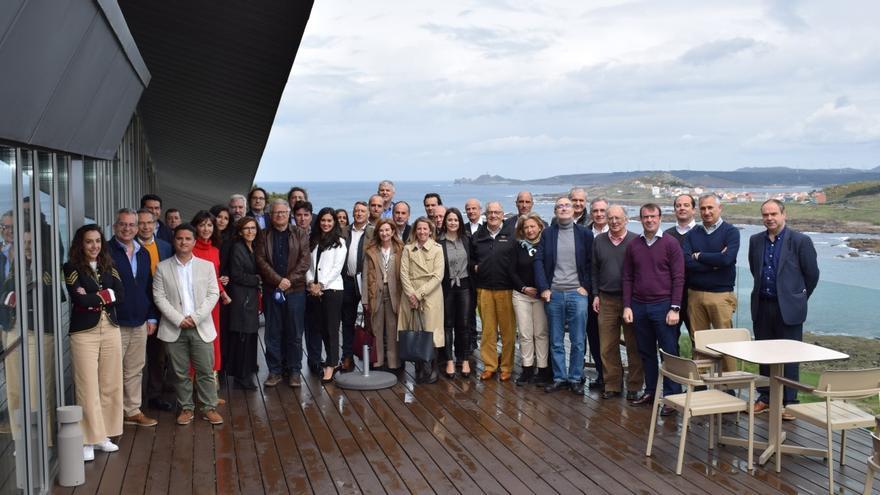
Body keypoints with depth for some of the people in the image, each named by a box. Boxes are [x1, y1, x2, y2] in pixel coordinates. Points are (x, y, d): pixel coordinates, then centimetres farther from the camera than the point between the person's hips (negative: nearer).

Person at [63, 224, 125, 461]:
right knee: (88, 387, -4)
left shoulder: (108, 266, 12)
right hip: (84, 332, -5)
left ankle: (103, 435, 18)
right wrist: (106, 295, -5)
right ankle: (88, 440, 4)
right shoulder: (72, 268, -2)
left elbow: (121, 295, -1)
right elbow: (80, 300, -15)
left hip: (111, 330, 5)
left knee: (110, 385, 7)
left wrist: (94, 297, -10)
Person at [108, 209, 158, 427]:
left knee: (135, 370, 13)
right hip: (115, 323, -6)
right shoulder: (106, 251, -8)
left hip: (140, 323, 6)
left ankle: (133, 410, 23)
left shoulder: (143, 253, 13)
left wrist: (151, 317, 11)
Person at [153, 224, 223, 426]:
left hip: (201, 327, 0)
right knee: (180, 372, 6)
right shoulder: (163, 268, 3)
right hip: (174, 328, 0)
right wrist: (178, 319, -11)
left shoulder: (207, 266, 6)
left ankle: (209, 408, 11)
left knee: (206, 370, 1)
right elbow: (159, 297, -1)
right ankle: (186, 408, 18)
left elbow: (213, 294, 1)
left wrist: (196, 317, -10)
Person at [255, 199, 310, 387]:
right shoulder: (264, 235, 9)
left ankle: (294, 371, 11)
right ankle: (274, 371, 13)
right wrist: (278, 280, -12)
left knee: (295, 333, 2)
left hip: (295, 289, -1)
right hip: (271, 290, 1)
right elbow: (260, 260, -1)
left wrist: (290, 280, -12)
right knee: (273, 333, 4)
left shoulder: (300, 234, 7)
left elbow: (304, 260, -1)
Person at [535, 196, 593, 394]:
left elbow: (591, 263, 5)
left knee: (578, 341, 3)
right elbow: (539, 261, 3)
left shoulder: (585, 233, 4)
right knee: (556, 341, 8)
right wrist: (543, 288, -5)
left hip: (577, 293, -1)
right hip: (553, 294, 1)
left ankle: (575, 379, 14)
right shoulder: (547, 233, 6)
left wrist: (586, 286, -3)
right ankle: (559, 378, 18)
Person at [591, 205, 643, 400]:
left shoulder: (636, 240, -2)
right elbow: (594, 269, 13)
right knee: (607, 347, 5)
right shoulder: (599, 240, 9)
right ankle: (612, 385, 16)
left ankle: (634, 386, 14)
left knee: (634, 346, 3)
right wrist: (595, 294, 7)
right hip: (607, 300, 3)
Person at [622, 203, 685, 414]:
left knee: (669, 353, -1)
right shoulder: (633, 246, 8)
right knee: (646, 352, 11)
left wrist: (675, 308, -10)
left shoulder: (670, 243, -2)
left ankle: (671, 396, 5)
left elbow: (678, 278, -5)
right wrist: (627, 306, 2)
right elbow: (627, 278, 10)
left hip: (663, 306, -4)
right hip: (639, 306, 4)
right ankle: (650, 392, 22)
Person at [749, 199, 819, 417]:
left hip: (788, 308, -4)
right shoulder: (756, 240, 7)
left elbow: (812, 274, -1)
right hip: (762, 307, 4)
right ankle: (765, 397, 23)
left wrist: (798, 298, 7)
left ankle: (789, 402, 11)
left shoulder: (801, 241, -7)